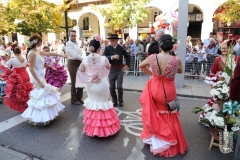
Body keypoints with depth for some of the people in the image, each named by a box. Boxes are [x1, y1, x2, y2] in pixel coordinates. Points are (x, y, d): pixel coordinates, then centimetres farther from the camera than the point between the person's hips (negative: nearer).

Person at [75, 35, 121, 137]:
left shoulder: (85, 60, -8)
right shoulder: (103, 59, -16)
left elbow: (80, 71, -2)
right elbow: (108, 67, 3)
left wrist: (89, 79, -7)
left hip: (90, 86, 3)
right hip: (102, 85, -3)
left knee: (92, 103, 21)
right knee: (103, 103, 14)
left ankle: (93, 127, 33)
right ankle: (104, 127, 29)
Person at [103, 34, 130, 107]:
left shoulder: (121, 48, -2)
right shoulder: (107, 48, -4)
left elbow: (128, 56, 11)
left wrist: (127, 65, 2)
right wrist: (112, 57, -31)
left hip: (119, 69, -1)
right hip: (111, 69, 1)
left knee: (119, 86, -3)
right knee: (112, 87, 7)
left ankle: (120, 100, 20)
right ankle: (114, 101, 26)